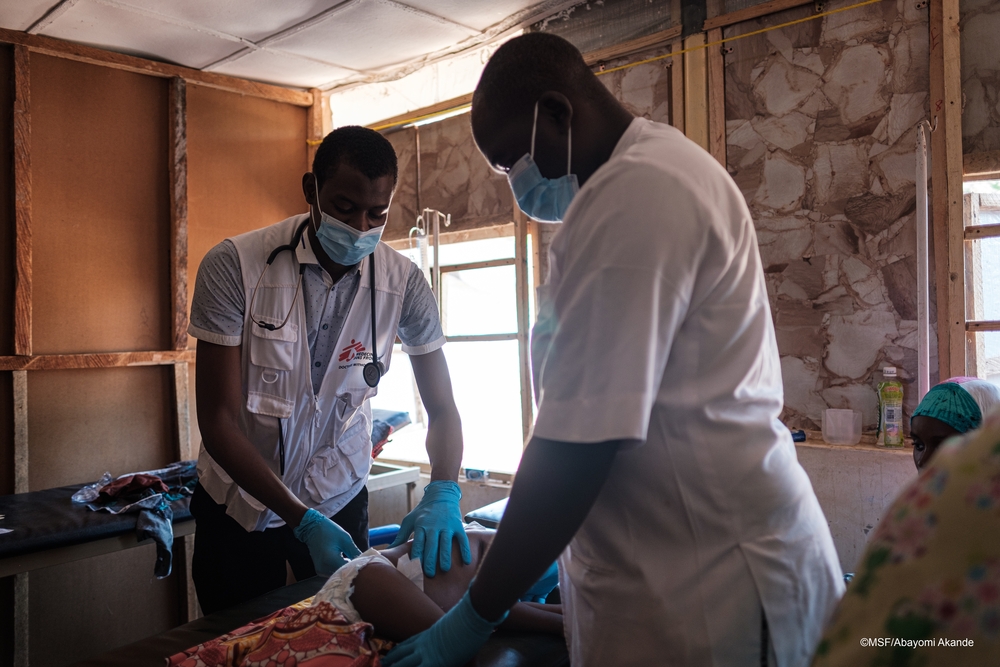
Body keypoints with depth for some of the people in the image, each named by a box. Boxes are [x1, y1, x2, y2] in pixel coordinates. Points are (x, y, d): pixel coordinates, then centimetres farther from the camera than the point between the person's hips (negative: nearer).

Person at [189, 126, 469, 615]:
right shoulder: (233, 266, -21)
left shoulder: (404, 283, -15)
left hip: (339, 500, 2)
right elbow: (217, 419, -20)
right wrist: (302, 520, -28)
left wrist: (443, 492, -29)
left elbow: (442, 410, -9)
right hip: (238, 500, -1)